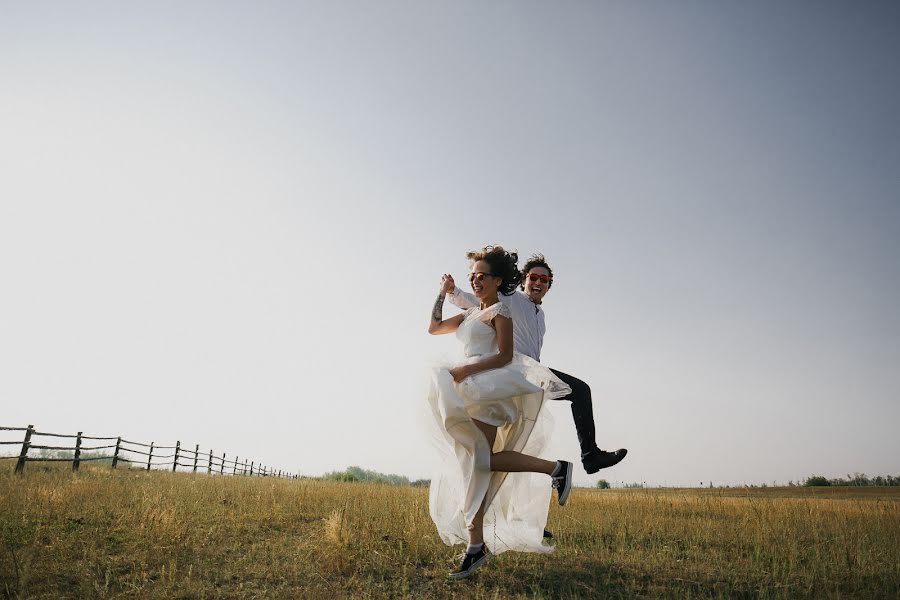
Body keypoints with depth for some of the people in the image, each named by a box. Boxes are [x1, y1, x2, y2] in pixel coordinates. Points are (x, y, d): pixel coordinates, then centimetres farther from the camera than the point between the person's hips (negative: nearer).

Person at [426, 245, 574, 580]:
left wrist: (467, 369, -19)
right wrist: (443, 293, 26)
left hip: (487, 391, -8)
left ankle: (555, 469, -5)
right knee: (471, 467, 2)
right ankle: (475, 546, 4)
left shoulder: (500, 311, 0)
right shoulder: (470, 314, 23)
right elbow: (434, 328, 29)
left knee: (480, 462, -16)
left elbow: (505, 356, -11)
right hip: (470, 393, 8)